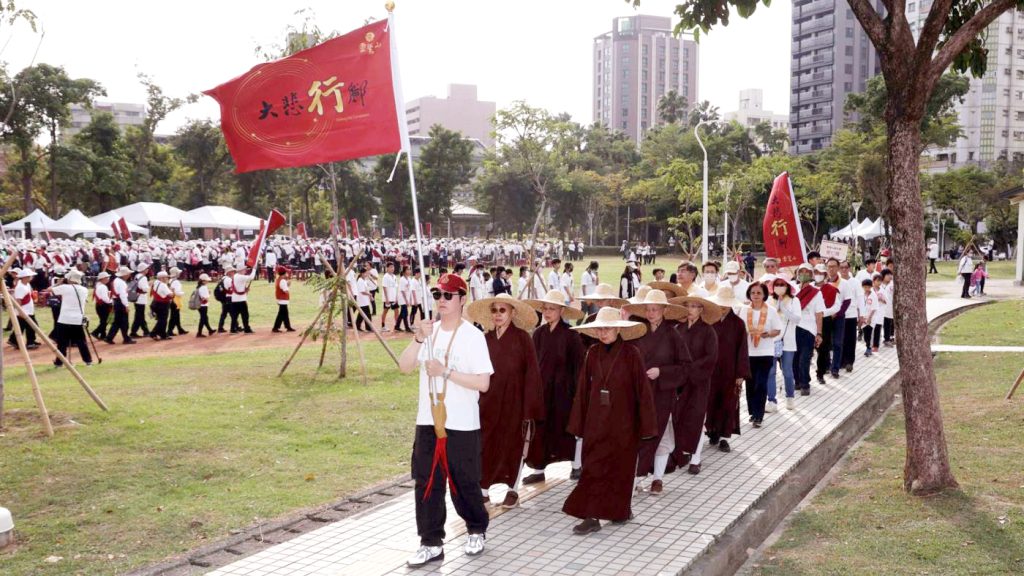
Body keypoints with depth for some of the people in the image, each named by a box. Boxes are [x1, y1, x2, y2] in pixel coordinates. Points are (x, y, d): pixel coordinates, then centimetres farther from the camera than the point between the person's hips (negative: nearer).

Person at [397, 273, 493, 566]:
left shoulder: (473, 336, -9)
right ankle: (431, 544, 15)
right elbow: (404, 366, -4)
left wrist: (446, 371, -20)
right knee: (426, 483, 5)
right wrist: (419, 338, -18)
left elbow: (483, 383, -15)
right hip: (427, 422, 5)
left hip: (461, 425, -5)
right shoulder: (429, 331, 6)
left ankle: (477, 531, 31)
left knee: (464, 482, 7)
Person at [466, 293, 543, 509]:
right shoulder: (485, 338, 2)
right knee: (485, 443, 2)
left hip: (513, 400, -3)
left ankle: (513, 490, 23)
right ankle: (483, 489, 15)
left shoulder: (522, 338, -7)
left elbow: (532, 372, -8)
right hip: (488, 400, 3)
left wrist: (529, 406, -11)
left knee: (513, 443, 9)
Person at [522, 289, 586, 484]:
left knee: (569, 426, 8)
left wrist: (578, 391, -10)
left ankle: (577, 466, 25)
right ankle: (539, 469, 12)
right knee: (541, 428, 4)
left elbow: (579, 364, -8)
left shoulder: (570, 335, -10)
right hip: (542, 387, 4)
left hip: (563, 389, -4)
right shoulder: (538, 333, 2)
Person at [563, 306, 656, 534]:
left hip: (622, 421, -3)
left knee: (620, 466, 7)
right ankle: (591, 517, 4)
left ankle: (620, 510, 22)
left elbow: (642, 389, -7)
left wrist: (645, 424, -9)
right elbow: (584, 389, 5)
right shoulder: (593, 353, 3)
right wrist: (579, 422, 4)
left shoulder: (630, 353, -8)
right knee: (594, 467, 0)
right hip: (596, 421, 3)